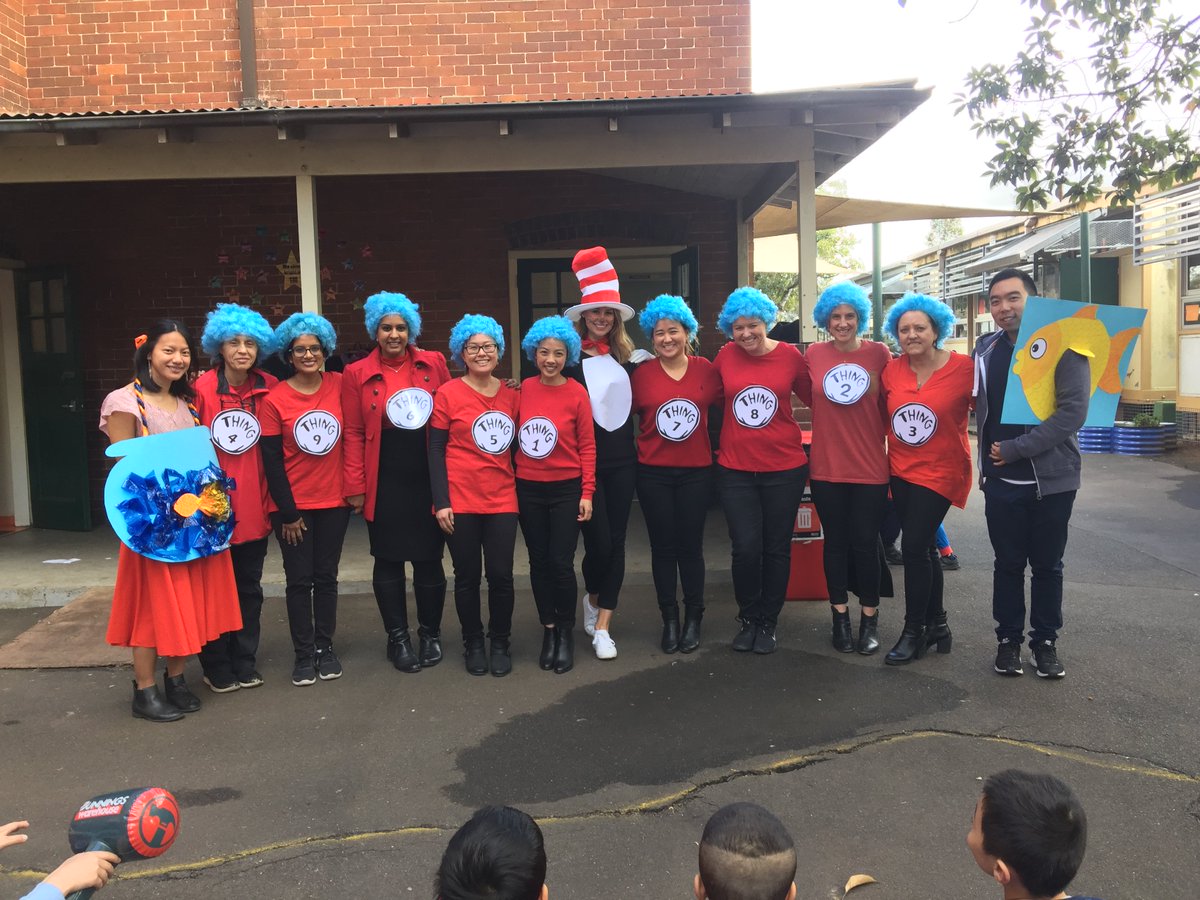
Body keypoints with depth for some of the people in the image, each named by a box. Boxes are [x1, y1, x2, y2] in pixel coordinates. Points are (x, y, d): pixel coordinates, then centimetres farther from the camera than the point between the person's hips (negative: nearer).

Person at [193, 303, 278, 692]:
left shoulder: (269, 388, 1)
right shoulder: (202, 388, -8)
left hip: (254, 505, 3)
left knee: (250, 587, 14)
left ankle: (245, 664, 27)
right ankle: (216, 668, 22)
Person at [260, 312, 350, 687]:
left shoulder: (339, 386, -1)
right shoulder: (274, 399, -7)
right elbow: (271, 460, -7)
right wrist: (288, 511, -7)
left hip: (334, 501, 2)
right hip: (293, 506, -2)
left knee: (326, 576, 11)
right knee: (299, 580, 4)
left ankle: (325, 648, 22)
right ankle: (303, 654, 15)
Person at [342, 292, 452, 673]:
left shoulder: (434, 363, 3)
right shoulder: (357, 374, 0)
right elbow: (353, 434, 0)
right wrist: (355, 487, -3)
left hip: (429, 480, 1)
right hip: (384, 484, 0)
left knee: (429, 559, 7)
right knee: (389, 560, 8)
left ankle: (430, 634, 25)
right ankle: (397, 637, 23)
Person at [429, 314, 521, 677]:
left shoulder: (511, 394, 7)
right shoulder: (448, 393, -4)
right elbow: (436, 450, -4)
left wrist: (522, 490, 9)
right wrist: (441, 502, -9)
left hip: (502, 500, 3)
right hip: (460, 501, -2)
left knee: (501, 575, 2)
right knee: (467, 576, 7)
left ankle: (500, 643, 21)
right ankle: (473, 643, 25)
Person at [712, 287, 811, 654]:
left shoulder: (790, 355, -3)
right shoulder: (725, 356, -1)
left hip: (785, 468, 0)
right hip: (735, 469, 0)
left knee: (777, 548, 9)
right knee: (746, 547, -4)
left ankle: (768, 623, 26)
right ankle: (748, 619, 21)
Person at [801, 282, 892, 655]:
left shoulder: (879, 353, -4)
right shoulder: (814, 354, 0)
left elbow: (889, 406, 1)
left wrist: (890, 445, -2)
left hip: (871, 467, -1)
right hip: (826, 467, 2)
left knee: (865, 544, 5)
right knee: (835, 542, 11)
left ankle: (870, 619, 22)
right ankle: (840, 617, 25)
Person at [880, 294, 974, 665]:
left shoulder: (963, 367, -11)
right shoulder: (891, 370, 1)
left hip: (940, 472, -5)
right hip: (900, 471, 5)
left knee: (914, 547, -10)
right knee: (923, 548, 15)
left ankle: (914, 632, 6)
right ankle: (936, 624, 32)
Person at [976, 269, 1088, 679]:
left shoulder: (1064, 345, -10)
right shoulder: (986, 349, 5)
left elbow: (1073, 411, -18)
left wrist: (1014, 449, -18)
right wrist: (988, 460, 7)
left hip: (1051, 480, -3)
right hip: (1001, 480, 3)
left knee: (1047, 566, 10)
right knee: (1008, 564, 12)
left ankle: (1045, 641, 25)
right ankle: (1008, 638, 25)